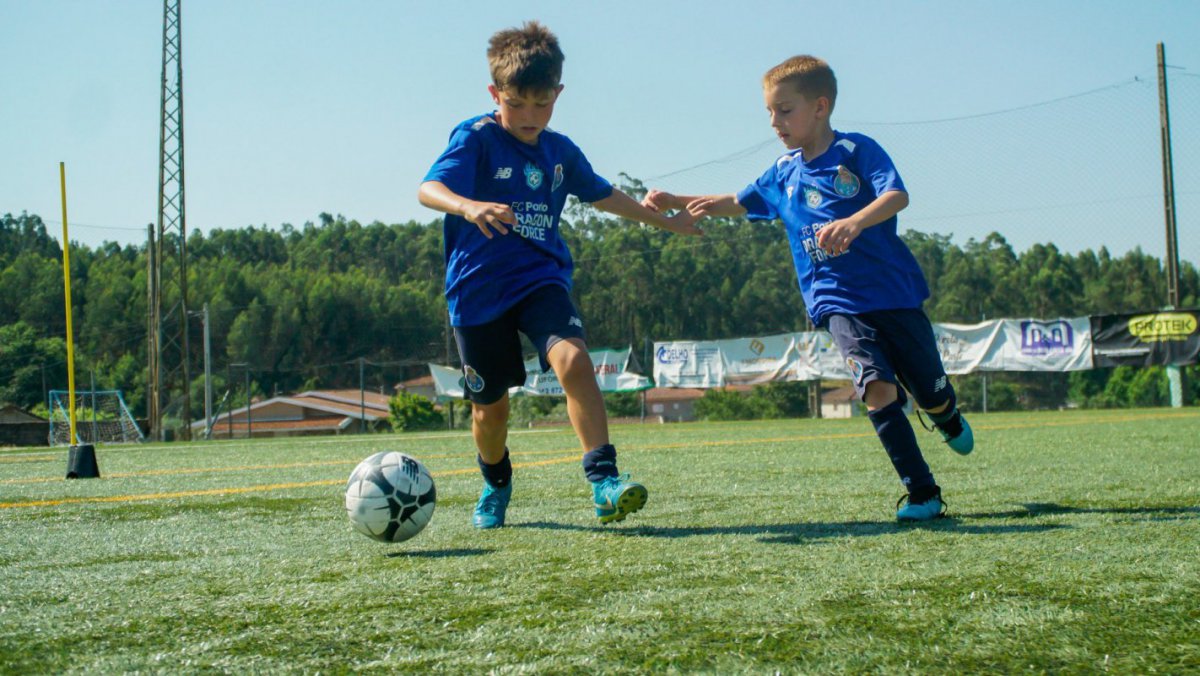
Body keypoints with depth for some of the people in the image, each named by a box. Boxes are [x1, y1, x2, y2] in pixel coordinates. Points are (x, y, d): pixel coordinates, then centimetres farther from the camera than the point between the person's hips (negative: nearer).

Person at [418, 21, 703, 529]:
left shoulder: (560, 151, 8)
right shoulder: (476, 138, -8)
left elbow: (603, 195, 26)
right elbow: (428, 188, -25)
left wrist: (665, 220, 33)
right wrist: (468, 206, -47)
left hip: (540, 279, 3)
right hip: (477, 290, -2)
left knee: (572, 358, -26)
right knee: (490, 406, 6)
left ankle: (603, 479, -27)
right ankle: (496, 486, 37)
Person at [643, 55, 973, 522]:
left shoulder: (857, 150, -6)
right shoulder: (784, 173, 9)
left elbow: (897, 196, -21)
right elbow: (738, 204, 23)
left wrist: (853, 222, -40)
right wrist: (675, 202, 13)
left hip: (894, 292, -2)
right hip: (838, 302, 2)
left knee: (932, 395, 8)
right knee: (877, 388, -21)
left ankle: (950, 422, 46)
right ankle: (922, 494, -14)